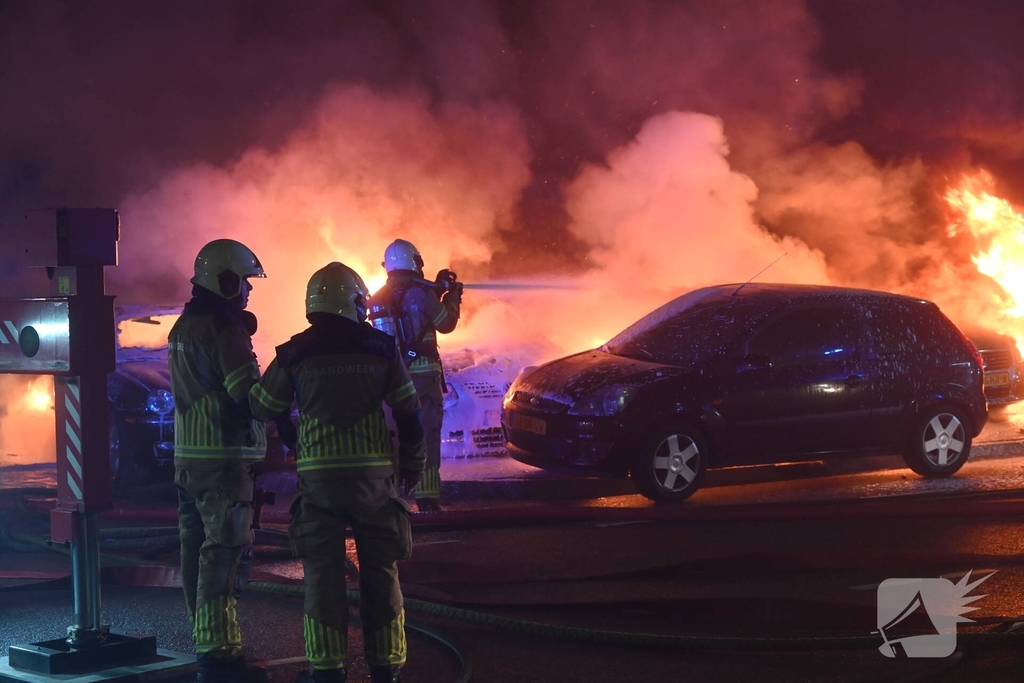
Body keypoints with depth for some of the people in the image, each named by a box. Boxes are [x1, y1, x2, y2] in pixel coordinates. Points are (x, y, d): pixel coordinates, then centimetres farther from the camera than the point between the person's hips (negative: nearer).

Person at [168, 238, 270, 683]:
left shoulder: (182, 328, 15)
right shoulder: (226, 329, -14)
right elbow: (249, 395, -17)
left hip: (187, 456, 9)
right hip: (224, 457, -9)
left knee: (198, 551, 13)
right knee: (223, 552, -9)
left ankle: (206, 643, 21)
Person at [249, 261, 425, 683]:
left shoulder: (295, 353, 0)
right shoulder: (381, 348, 1)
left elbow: (262, 407, 11)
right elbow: (409, 412, 6)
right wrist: (412, 465, 19)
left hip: (319, 474, -1)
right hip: (373, 471, 1)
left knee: (323, 570, 6)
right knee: (380, 569, 10)